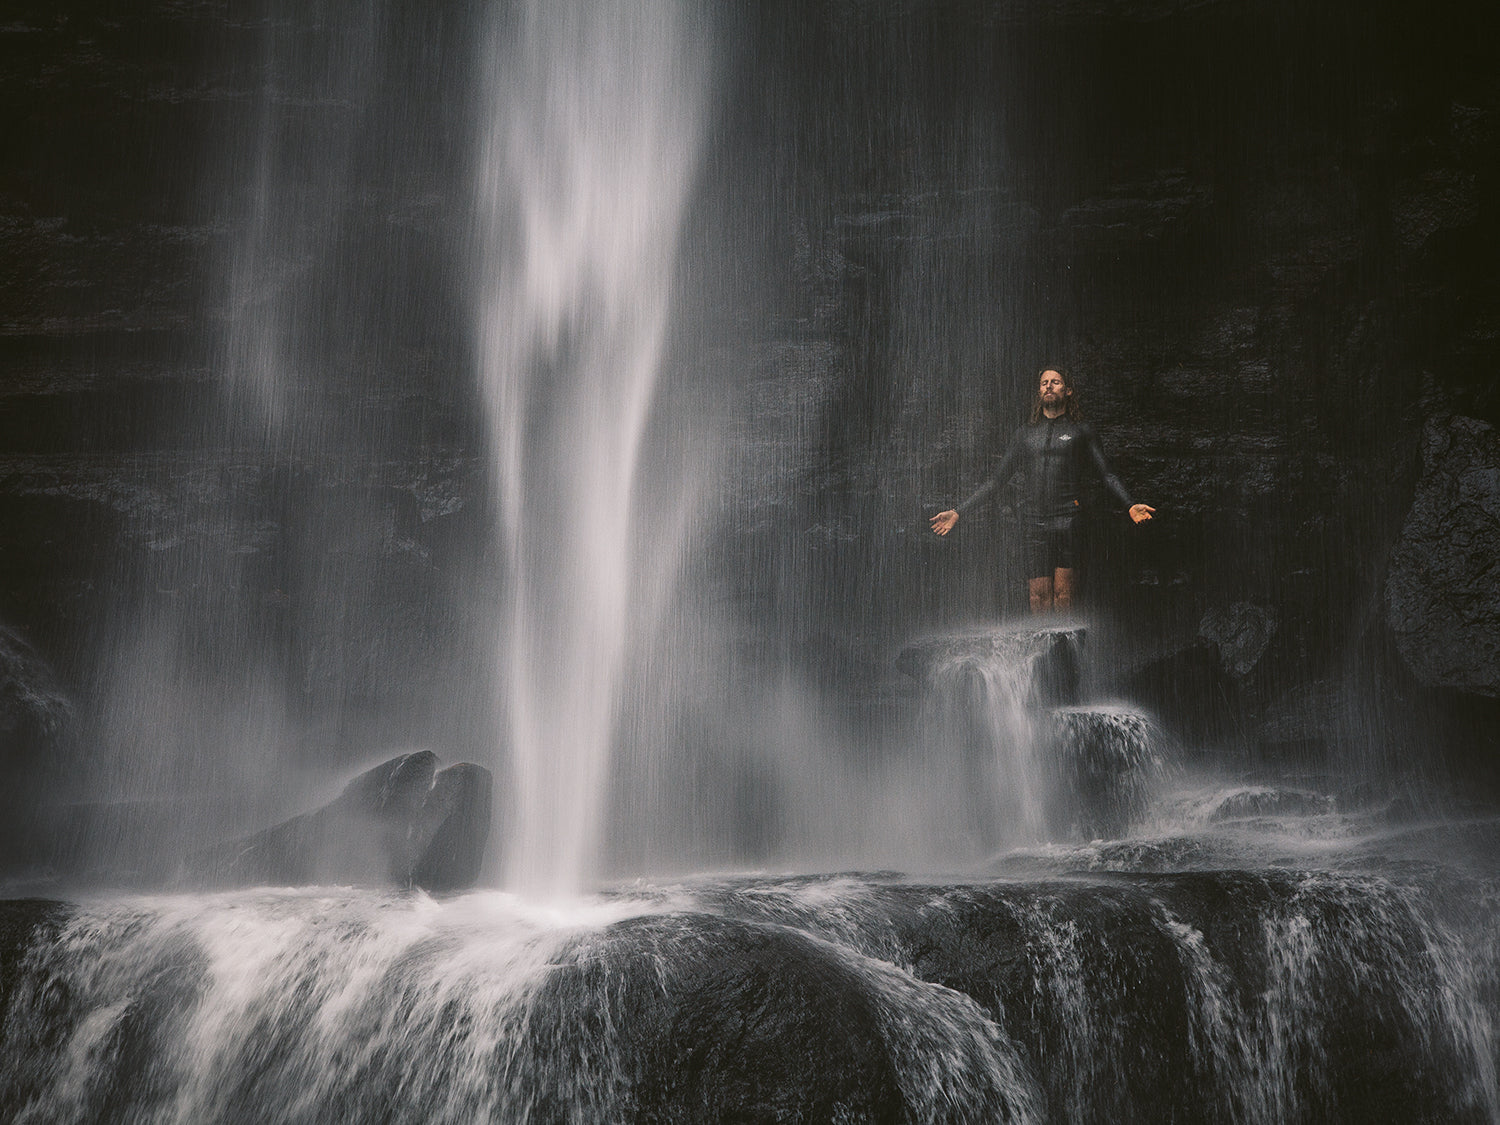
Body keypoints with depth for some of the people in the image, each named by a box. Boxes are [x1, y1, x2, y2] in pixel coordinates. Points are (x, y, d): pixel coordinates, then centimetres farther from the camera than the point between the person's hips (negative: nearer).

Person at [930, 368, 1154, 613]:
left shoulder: (1081, 432, 13)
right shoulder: (1025, 434, 19)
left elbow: (1107, 476, 7)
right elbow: (998, 478, 20)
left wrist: (1130, 505, -11)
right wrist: (958, 512, 13)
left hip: (1068, 521, -2)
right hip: (1036, 524, 2)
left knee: (1063, 593, -9)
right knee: (1038, 597, -4)